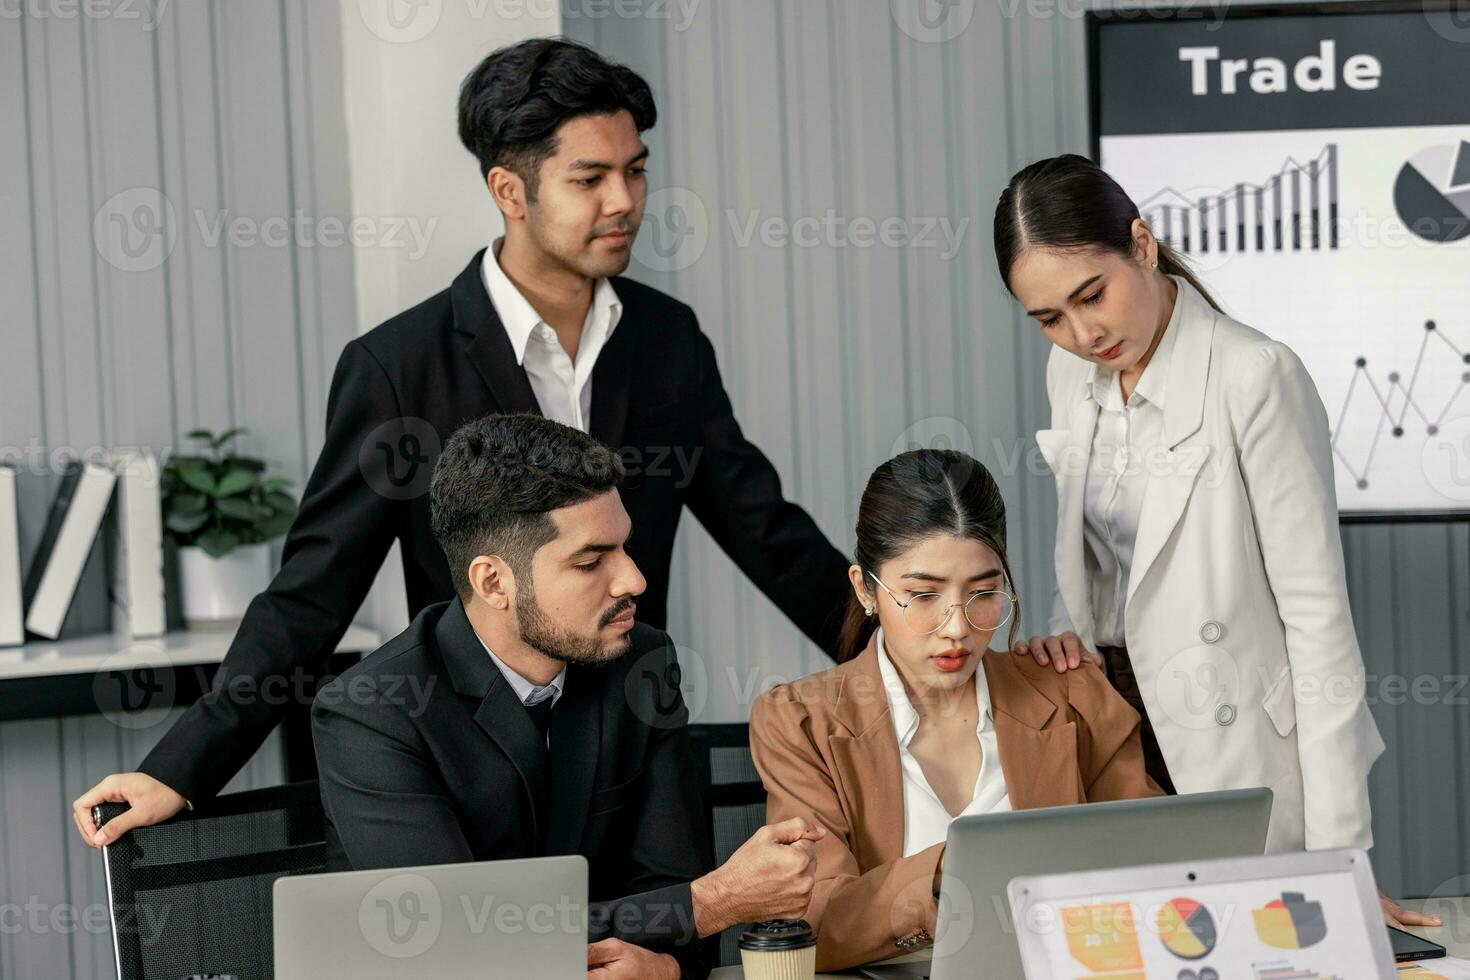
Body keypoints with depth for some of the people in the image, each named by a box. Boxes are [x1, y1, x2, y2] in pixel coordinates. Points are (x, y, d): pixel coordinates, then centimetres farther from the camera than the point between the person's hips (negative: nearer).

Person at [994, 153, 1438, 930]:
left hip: (1237, 763, -6)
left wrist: (1337, 855, -19)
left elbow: (1317, 611, -18)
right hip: (1113, 732, 6)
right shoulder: (1072, 372, 5)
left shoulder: (1255, 377, -18)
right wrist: (1064, 635, -5)